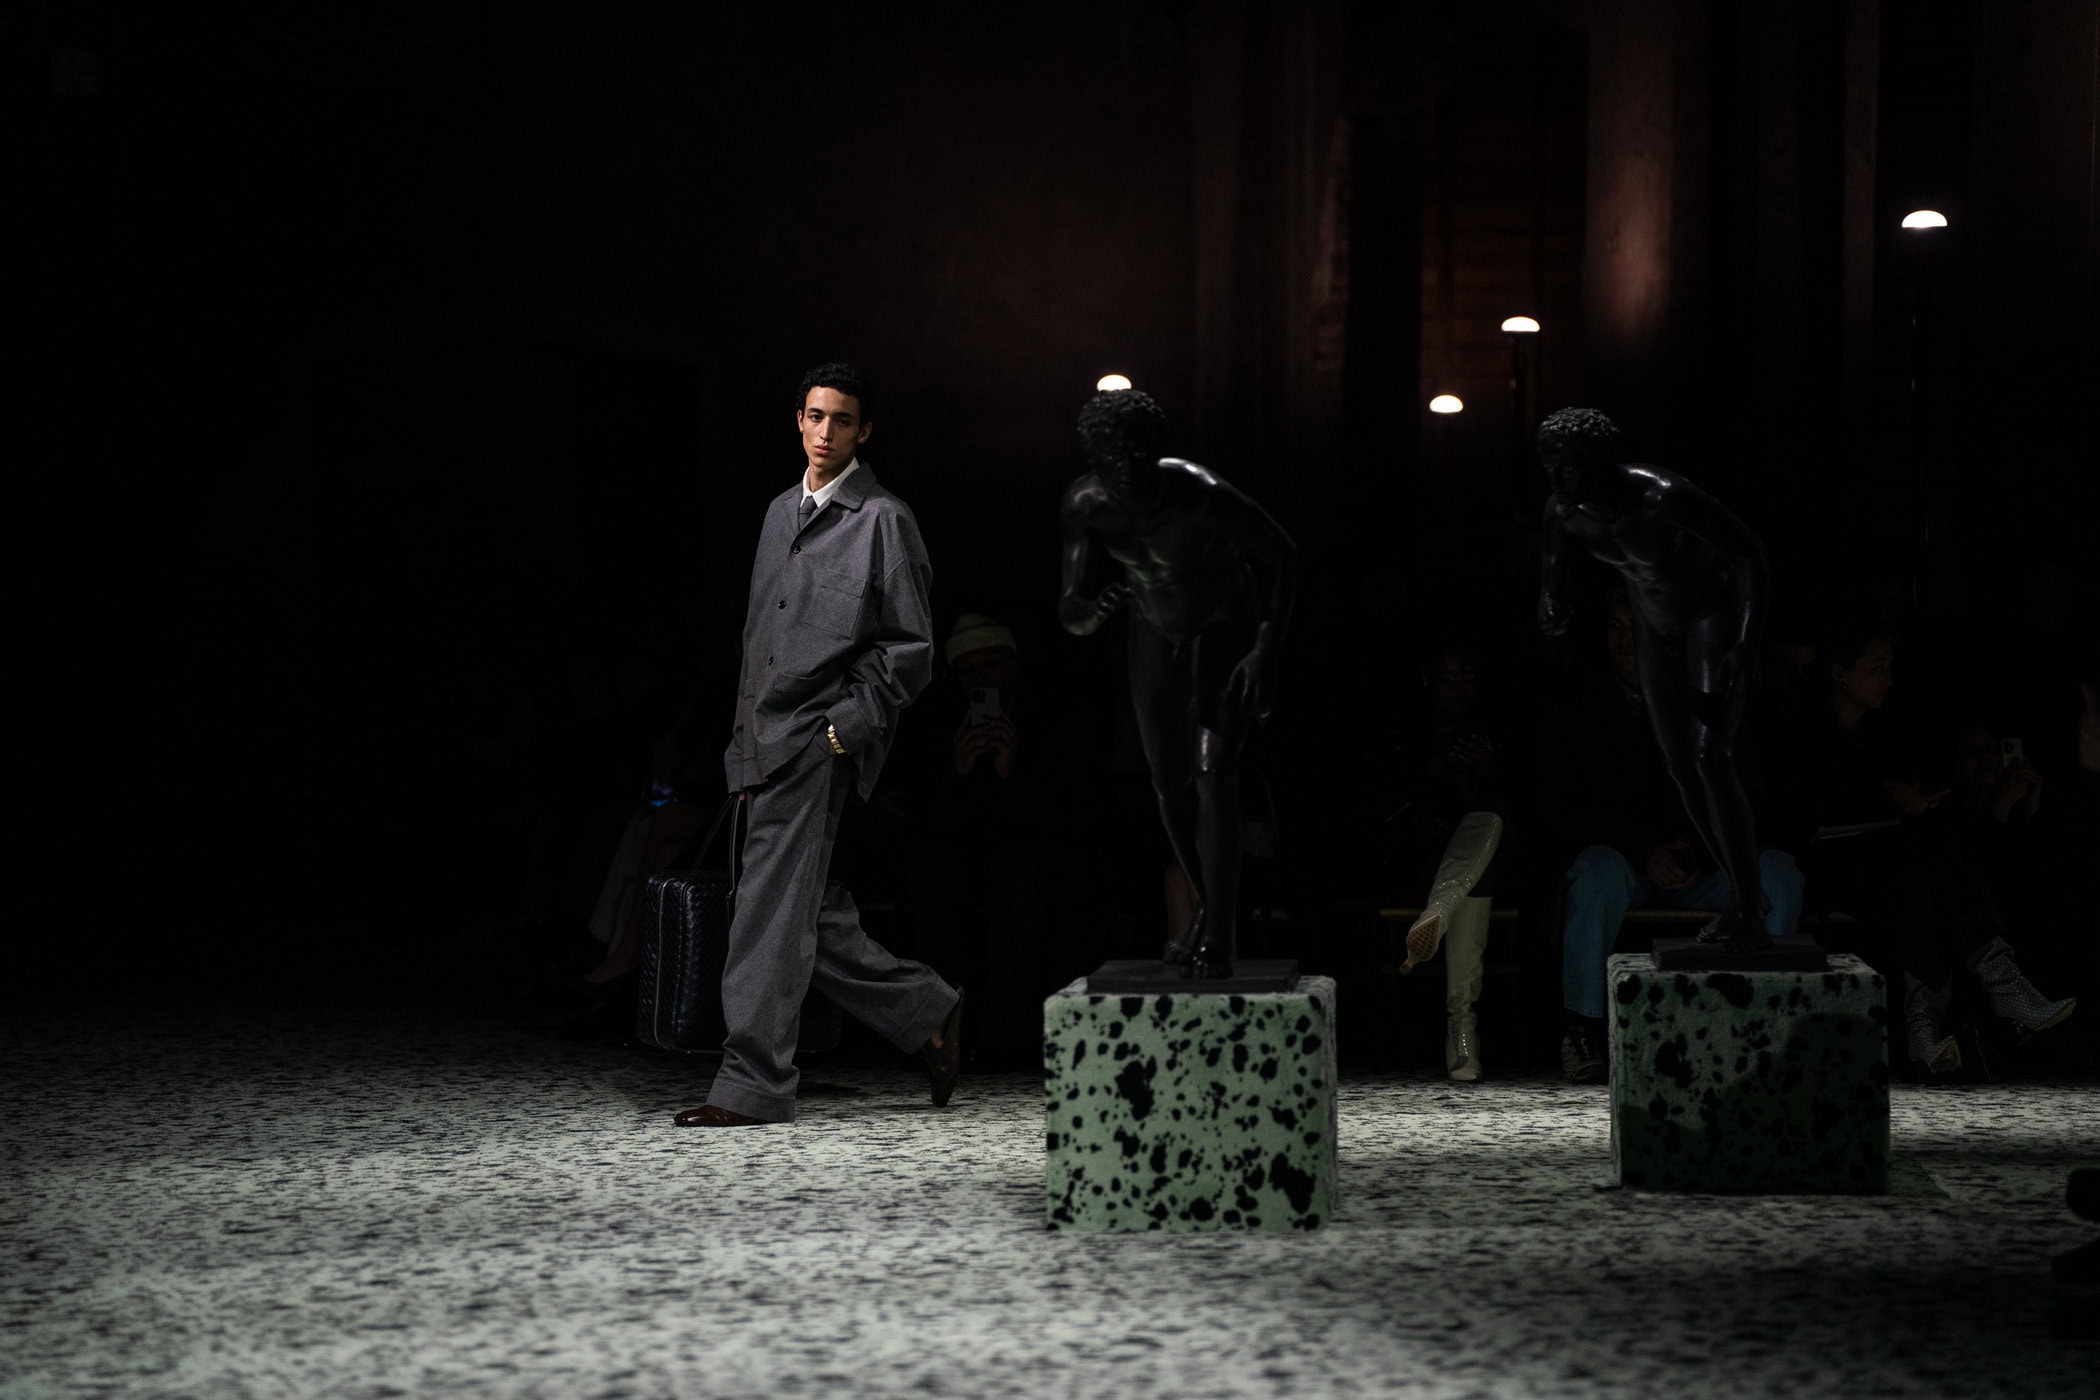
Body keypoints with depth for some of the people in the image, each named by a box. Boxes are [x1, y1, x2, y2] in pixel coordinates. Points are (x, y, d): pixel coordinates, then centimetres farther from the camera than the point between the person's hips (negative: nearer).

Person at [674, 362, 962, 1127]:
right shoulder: (781, 511, 19)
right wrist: (747, 737, 16)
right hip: (766, 742, 8)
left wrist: (844, 728, -13)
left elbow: (909, 648, -6)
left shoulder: (883, 519, -4)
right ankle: (928, 1011, 22)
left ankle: (753, 1084, -4)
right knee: (808, 916, 9)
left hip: (821, 745, -8)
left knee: (771, 910, -9)